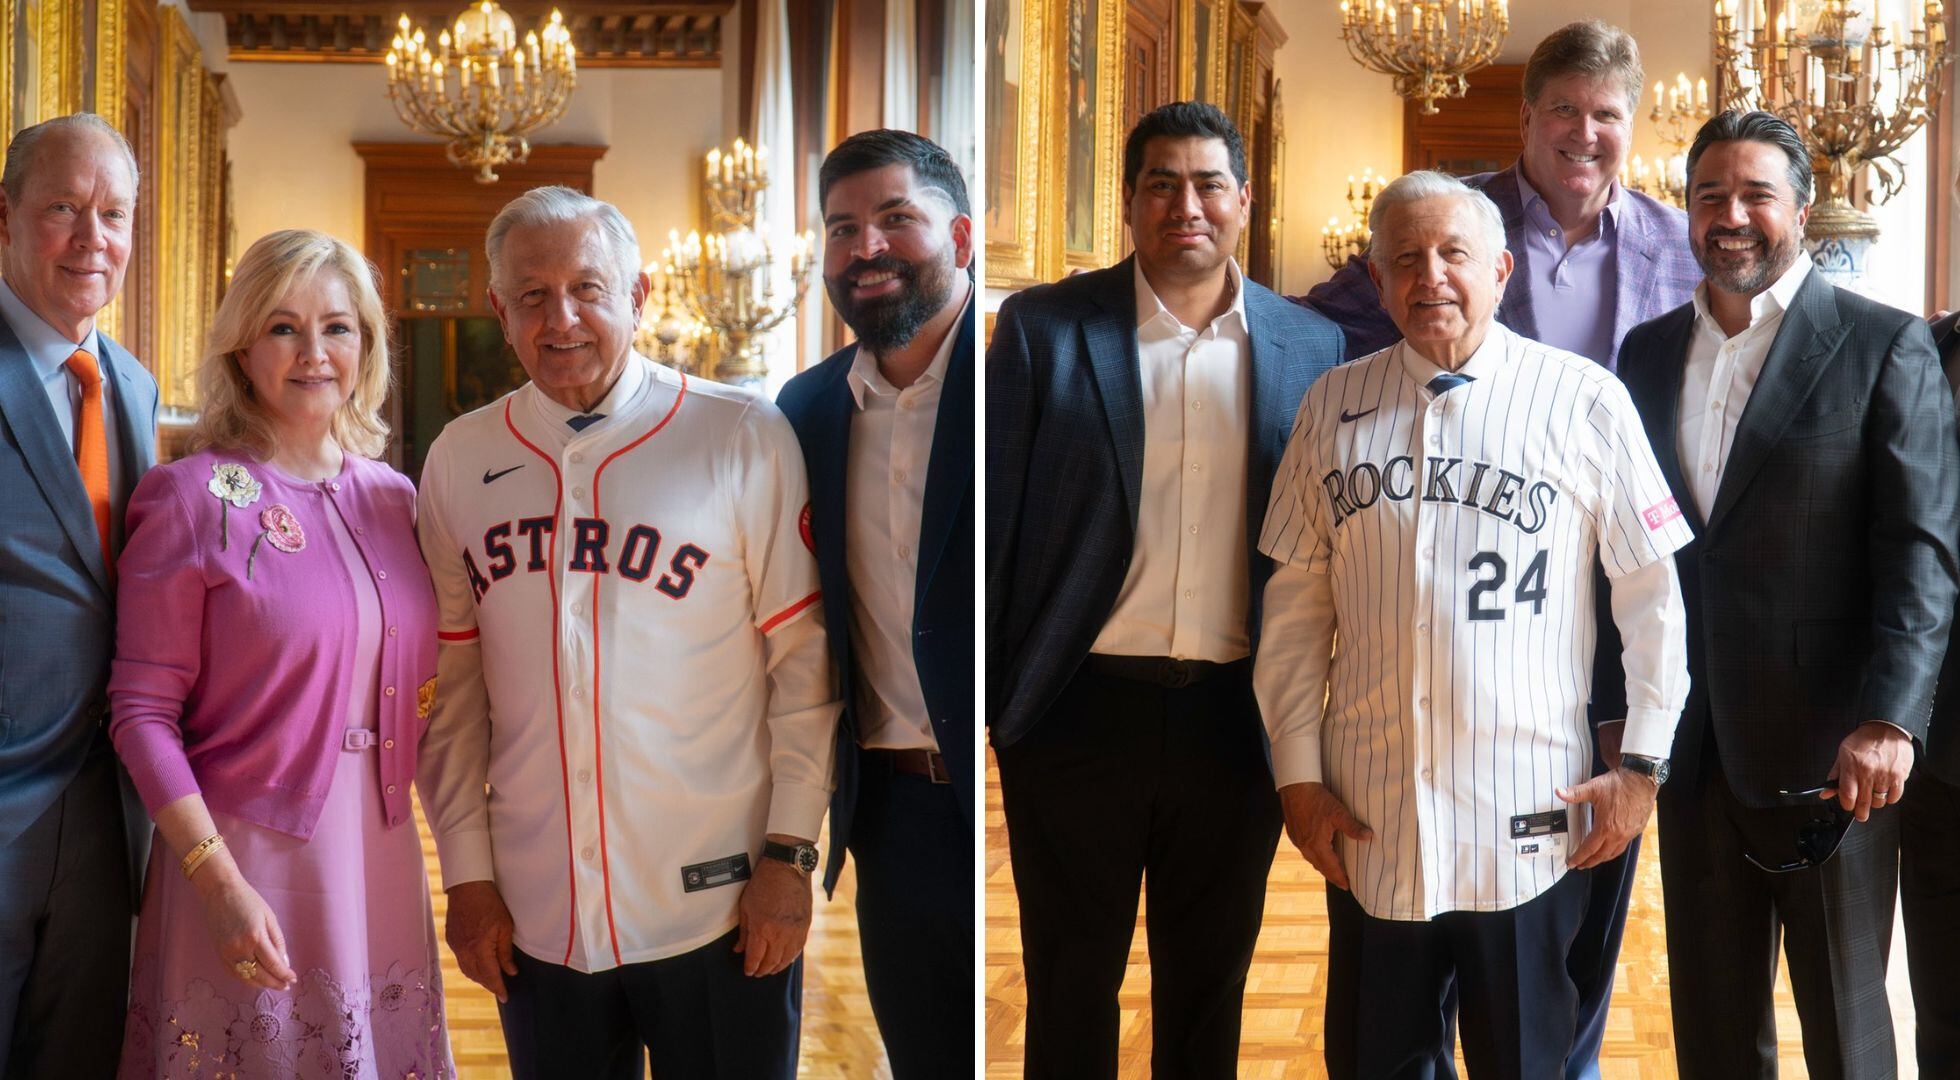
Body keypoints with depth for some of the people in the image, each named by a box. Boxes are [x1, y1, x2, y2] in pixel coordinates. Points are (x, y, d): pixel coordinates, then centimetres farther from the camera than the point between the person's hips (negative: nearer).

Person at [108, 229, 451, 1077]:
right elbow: (141, 712, -10)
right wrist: (219, 880, -18)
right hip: (249, 858, -5)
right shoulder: (195, 498, -8)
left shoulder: (392, 497, 7)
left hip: (380, 863, 5)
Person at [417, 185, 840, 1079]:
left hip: (718, 909, -2)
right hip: (534, 920, 3)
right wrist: (467, 874, 5)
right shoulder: (459, 461, 4)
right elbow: (453, 685, 7)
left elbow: (802, 662, -5)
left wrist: (789, 856, -7)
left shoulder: (744, 439, -5)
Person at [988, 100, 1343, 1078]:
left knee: (1208, 990, 15)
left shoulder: (1310, 347, 4)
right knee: (1071, 985, 11)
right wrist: (978, 700, -5)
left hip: (1236, 721, 2)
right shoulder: (1043, 329, -2)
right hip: (1084, 708, -1)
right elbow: (990, 516, -2)